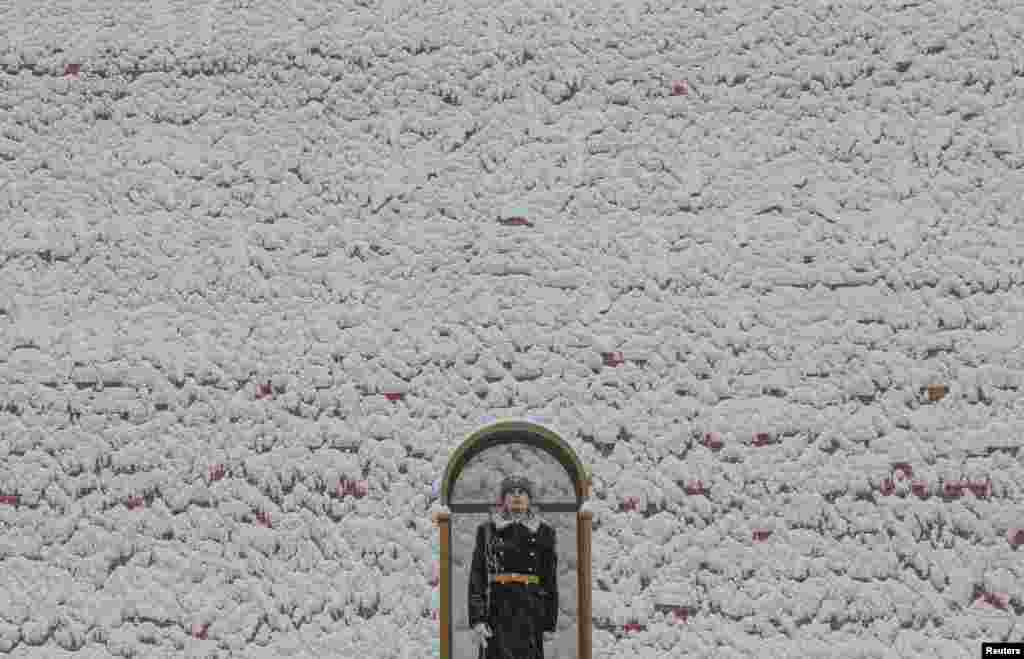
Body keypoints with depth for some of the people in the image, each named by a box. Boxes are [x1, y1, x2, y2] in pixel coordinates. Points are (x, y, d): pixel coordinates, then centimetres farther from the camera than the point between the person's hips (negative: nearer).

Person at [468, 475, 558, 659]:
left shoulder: (543, 532, 7)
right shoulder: (487, 531, 4)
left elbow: (550, 579, 9)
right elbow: (477, 577, 0)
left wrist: (550, 622, 5)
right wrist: (477, 619, -9)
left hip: (530, 609, 1)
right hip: (498, 609, -1)